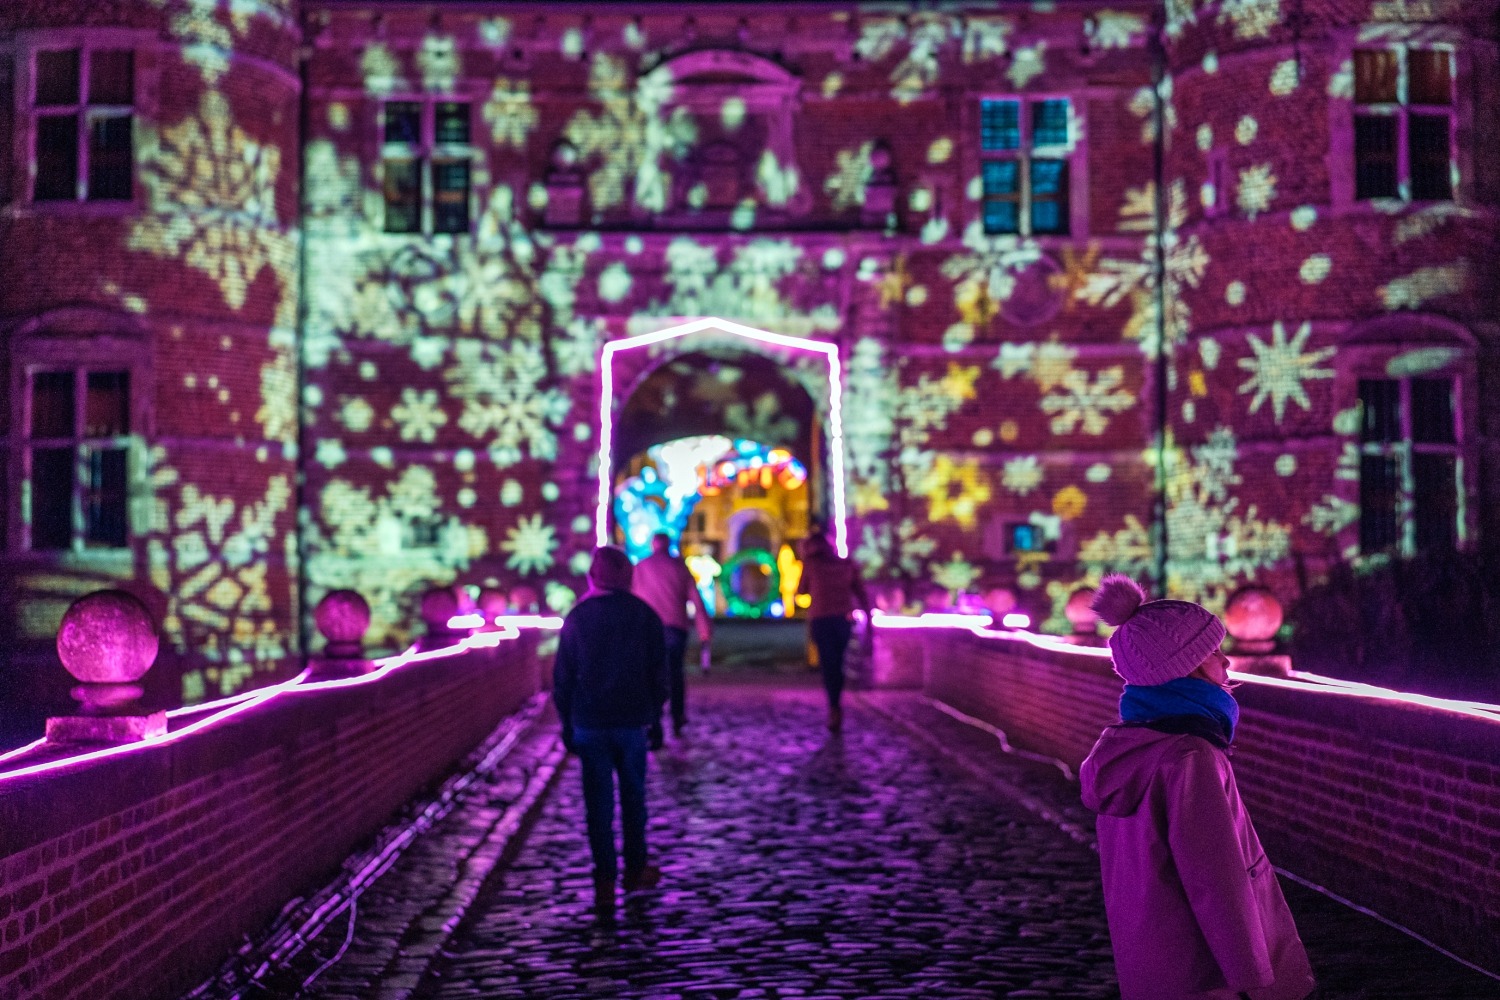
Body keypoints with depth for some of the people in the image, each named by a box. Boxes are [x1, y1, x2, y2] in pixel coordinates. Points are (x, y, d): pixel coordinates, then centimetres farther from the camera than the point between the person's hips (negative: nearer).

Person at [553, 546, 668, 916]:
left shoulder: (577, 618, -1)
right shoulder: (644, 615, -2)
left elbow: (563, 676, 1)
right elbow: (658, 670, 2)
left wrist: (567, 724, 9)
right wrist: (654, 712, 14)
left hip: (589, 723, 0)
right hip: (632, 721, 0)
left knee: (598, 802, 3)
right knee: (633, 796, 15)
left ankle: (605, 882, 1)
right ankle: (635, 869, 25)